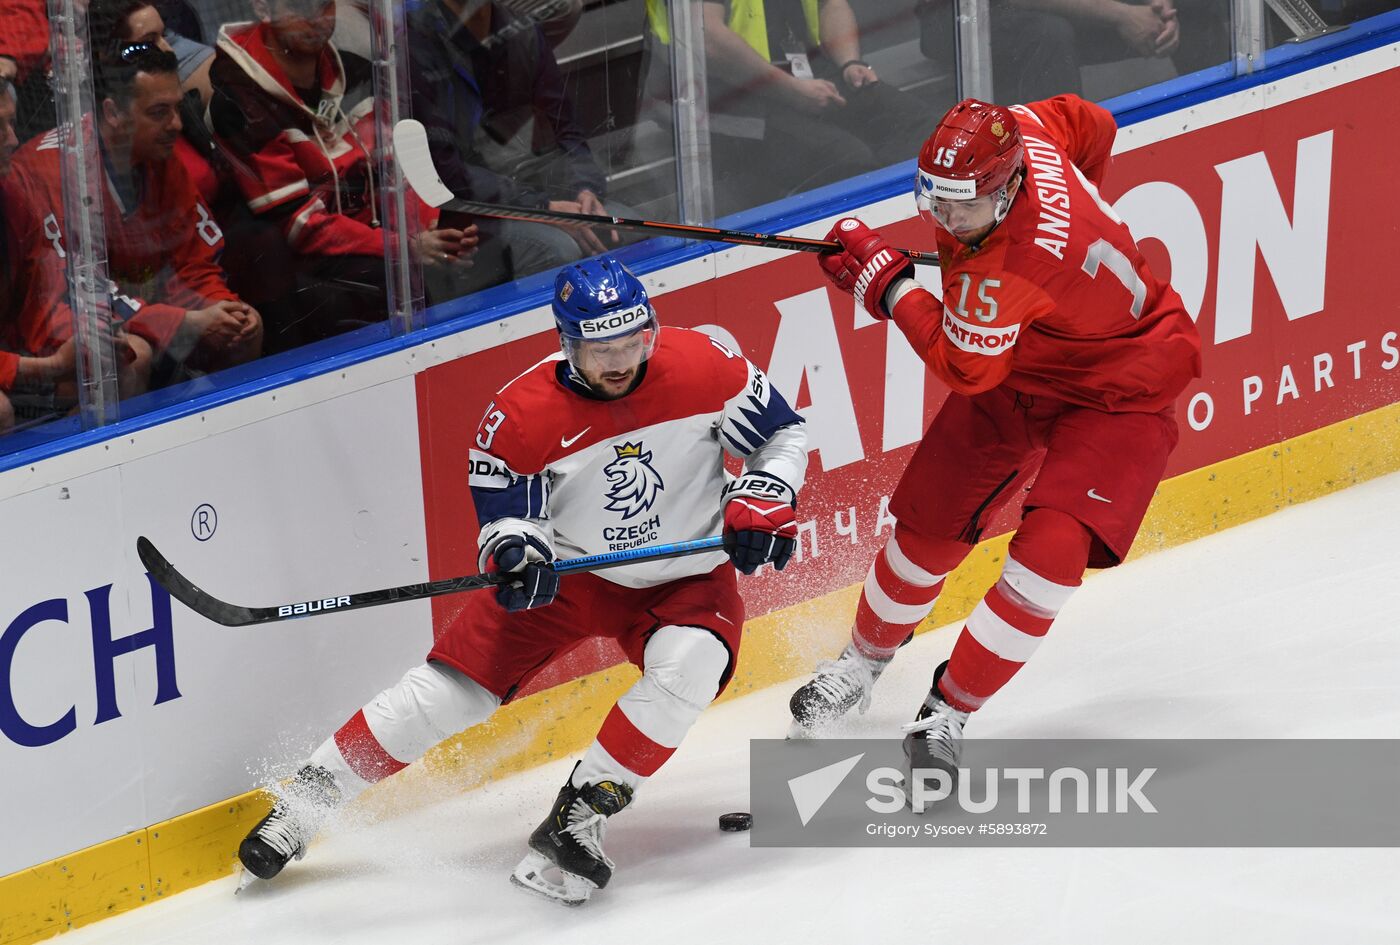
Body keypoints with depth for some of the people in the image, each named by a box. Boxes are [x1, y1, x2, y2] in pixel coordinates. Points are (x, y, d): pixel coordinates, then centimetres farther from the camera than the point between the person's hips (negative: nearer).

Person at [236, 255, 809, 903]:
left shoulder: (703, 369, -19)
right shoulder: (522, 414, -20)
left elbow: (783, 434, -5)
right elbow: (505, 505, -8)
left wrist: (760, 502, -22)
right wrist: (516, 551, -30)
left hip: (684, 578, 0)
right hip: (569, 569, 0)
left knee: (687, 667, -32)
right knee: (453, 685, -7)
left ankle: (577, 819, -20)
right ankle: (307, 799, 7)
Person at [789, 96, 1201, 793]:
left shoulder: (1013, 265, -40)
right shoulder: (1017, 135, -20)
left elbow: (965, 365, -28)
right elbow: (1089, 123, 1)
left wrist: (885, 281, -23)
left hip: (1117, 393, -9)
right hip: (1019, 371, 9)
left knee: (1051, 552, -23)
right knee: (929, 525, 9)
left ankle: (949, 712, -9)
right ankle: (864, 663, 34)